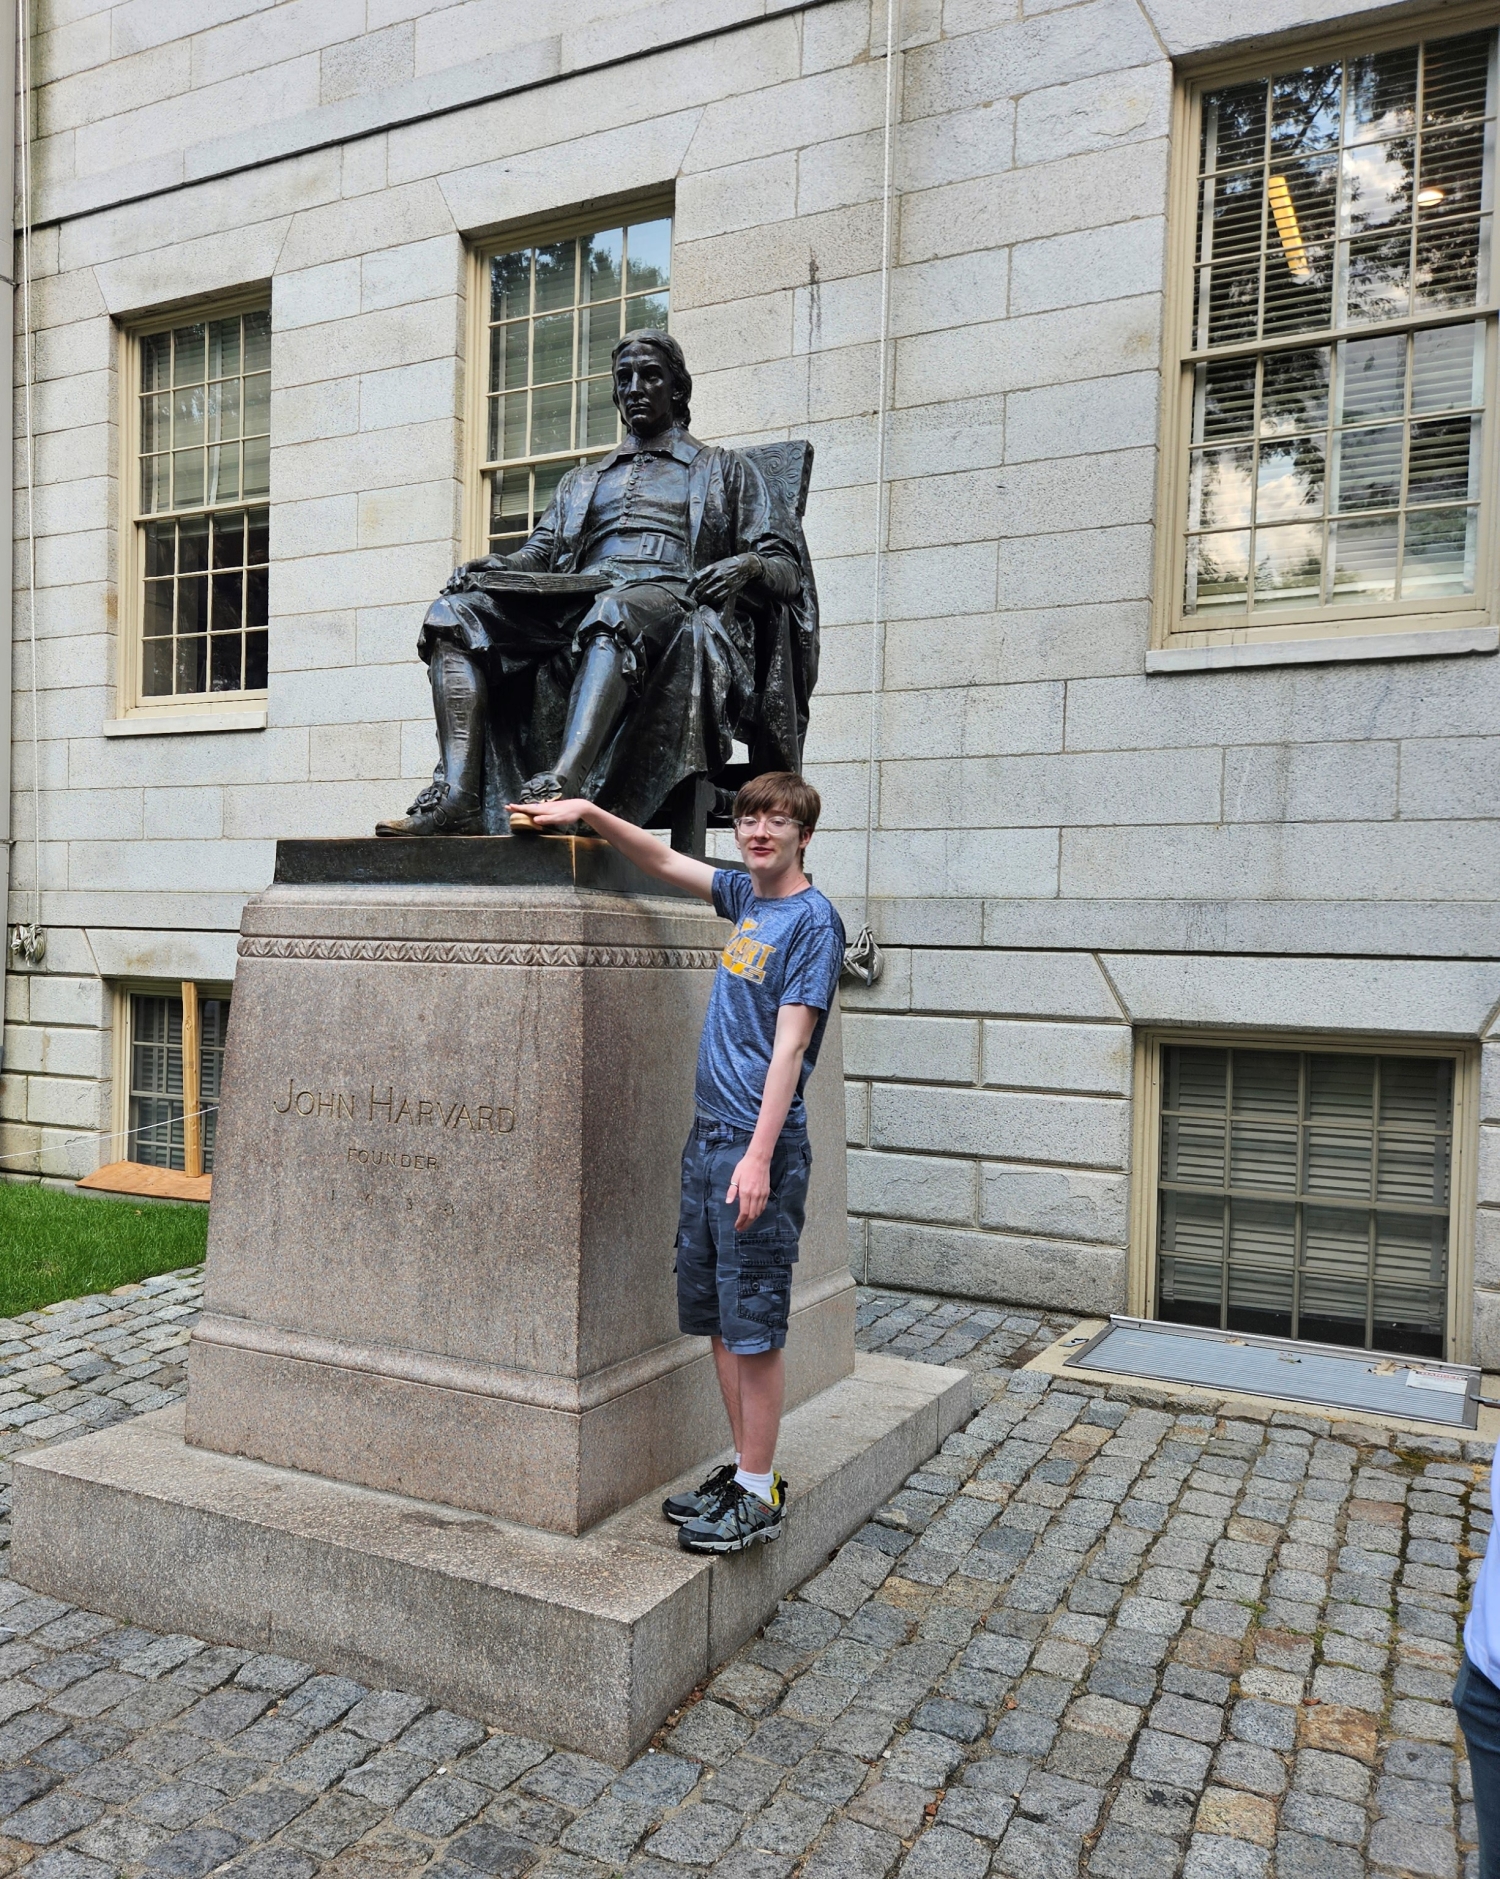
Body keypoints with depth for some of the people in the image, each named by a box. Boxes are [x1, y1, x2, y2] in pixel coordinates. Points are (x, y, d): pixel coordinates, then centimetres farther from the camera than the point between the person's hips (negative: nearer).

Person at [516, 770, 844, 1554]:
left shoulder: (813, 919, -9)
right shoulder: (743, 895, 13)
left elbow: (789, 1046, -16)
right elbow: (662, 860, 27)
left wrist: (759, 1155, -21)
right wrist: (589, 813, 16)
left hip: (758, 1145, -8)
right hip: (707, 1135, 8)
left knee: (754, 1325, -1)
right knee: (716, 1318, 12)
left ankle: (760, 1495, 10)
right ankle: (742, 1469, 24)